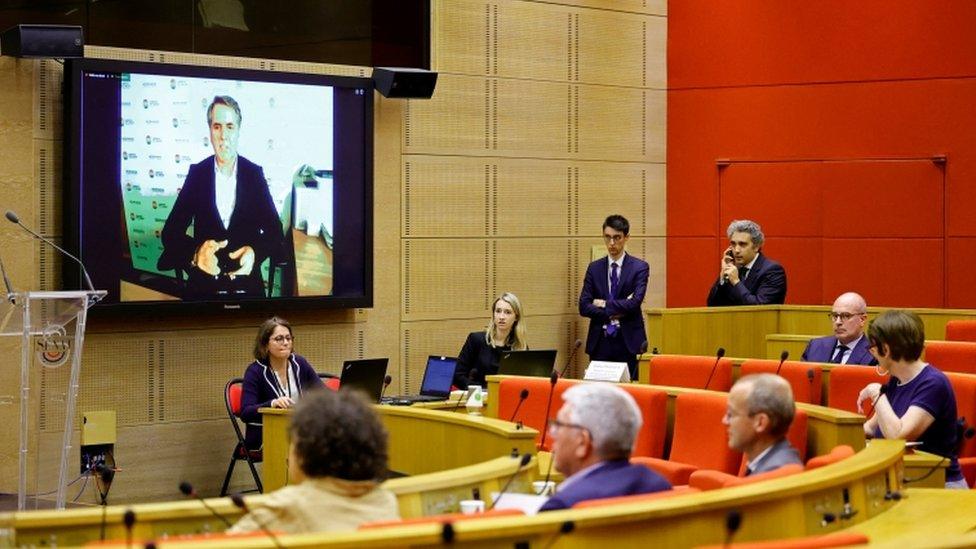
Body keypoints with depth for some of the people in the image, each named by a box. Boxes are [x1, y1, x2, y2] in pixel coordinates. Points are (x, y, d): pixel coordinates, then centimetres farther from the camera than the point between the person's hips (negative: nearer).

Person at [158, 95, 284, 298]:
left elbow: (275, 232, 3)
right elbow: (170, 232, 0)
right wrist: (196, 253, -22)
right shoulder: (197, 173, 5)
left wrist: (255, 252, -19)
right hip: (203, 284, 0)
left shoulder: (255, 174, 6)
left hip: (246, 281, 1)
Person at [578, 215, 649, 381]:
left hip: (628, 342, -2)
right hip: (600, 342, 3)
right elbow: (584, 307, 2)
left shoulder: (640, 267, 1)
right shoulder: (594, 268, 9)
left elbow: (635, 303, -12)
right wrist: (612, 314, -9)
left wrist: (605, 304, -6)